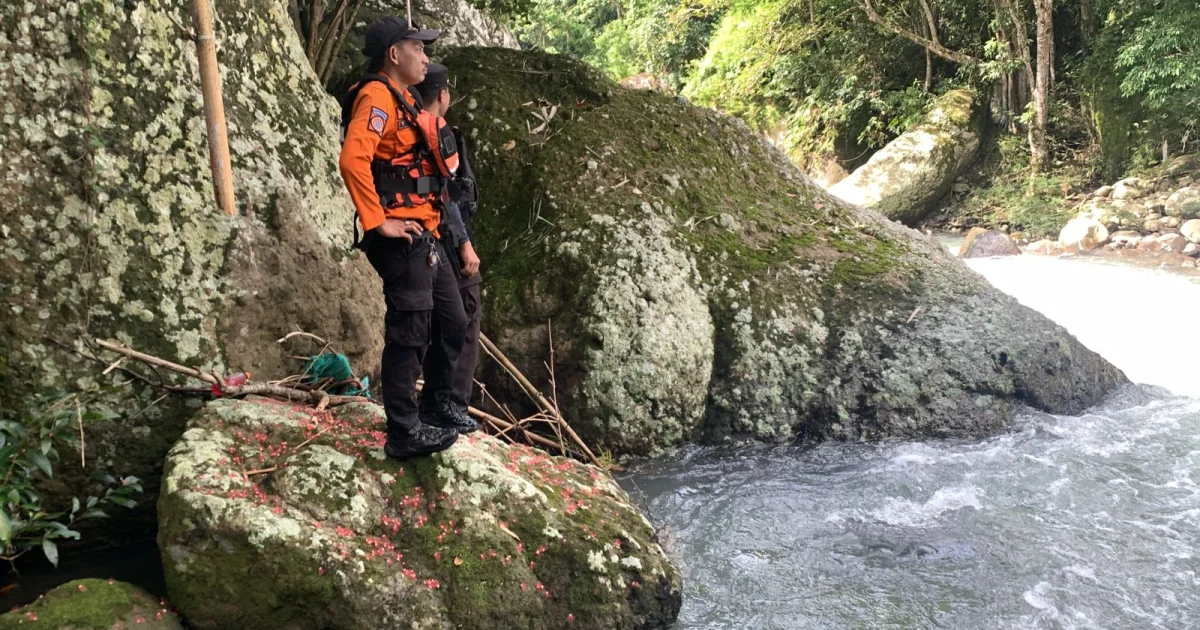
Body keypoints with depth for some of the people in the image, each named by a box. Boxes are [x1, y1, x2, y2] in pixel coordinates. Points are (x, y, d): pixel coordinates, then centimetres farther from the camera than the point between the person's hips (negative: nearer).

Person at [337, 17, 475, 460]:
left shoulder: (404, 103, 20)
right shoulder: (377, 95, -11)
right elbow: (353, 159, -26)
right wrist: (378, 223, -24)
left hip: (424, 237, 10)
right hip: (401, 238, -10)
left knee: (453, 322, 16)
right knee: (409, 332, -7)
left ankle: (439, 405, 30)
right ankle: (403, 432, 1)